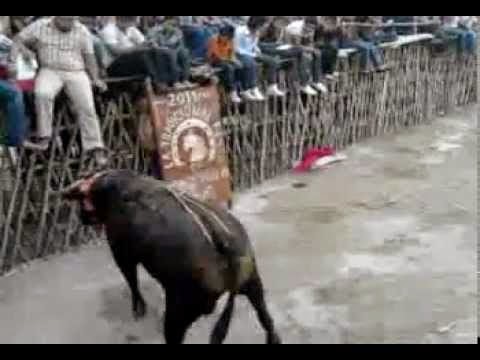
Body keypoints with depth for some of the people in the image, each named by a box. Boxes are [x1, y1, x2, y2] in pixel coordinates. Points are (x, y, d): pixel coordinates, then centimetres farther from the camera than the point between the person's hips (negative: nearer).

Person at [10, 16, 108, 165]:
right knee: (42, 94, -32)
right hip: (50, 71, 0)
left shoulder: (82, 31, 5)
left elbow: (89, 57, 9)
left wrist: (95, 79, -3)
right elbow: (19, 39, 12)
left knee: (87, 107, -19)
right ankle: (44, 135, -20)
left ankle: (96, 148, -14)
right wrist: (20, 48, -11)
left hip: (76, 73, 1)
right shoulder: (40, 26, 5)